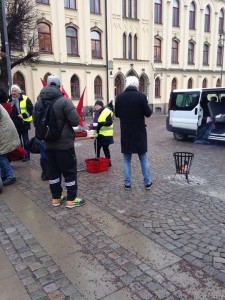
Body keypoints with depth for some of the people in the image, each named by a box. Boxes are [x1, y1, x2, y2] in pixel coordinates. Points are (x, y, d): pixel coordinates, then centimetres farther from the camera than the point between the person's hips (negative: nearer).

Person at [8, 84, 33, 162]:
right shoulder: (9, 100, 9)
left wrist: (24, 115, -21)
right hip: (14, 124, 6)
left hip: (23, 123, -5)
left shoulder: (25, 99, -7)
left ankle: (27, 155, 12)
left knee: (25, 140, 4)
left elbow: (31, 110, -10)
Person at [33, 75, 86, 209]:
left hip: (48, 144, 6)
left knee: (53, 171, 14)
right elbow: (76, 121, -19)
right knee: (70, 171, 4)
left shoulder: (39, 101, 4)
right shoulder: (64, 101, -15)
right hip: (64, 143, -6)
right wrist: (65, 121, 2)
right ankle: (71, 199, 11)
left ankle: (56, 198, 24)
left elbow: (36, 122, 10)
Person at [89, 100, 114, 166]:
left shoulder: (107, 112, -15)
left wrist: (101, 123, -30)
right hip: (99, 134, 8)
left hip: (106, 134, -8)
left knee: (105, 148, 2)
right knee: (97, 147, 12)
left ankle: (108, 162, 16)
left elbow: (110, 122, -20)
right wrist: (91, 126, 2)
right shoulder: (96, 112, 11)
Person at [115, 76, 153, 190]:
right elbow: (148, 113, -8)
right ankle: (148, 182, 17)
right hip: (139, 132, -1)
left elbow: (117, 114, 5)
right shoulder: (141, 96, -11)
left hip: (125, 132, 1)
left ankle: (127, 183, 14)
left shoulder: (119, 97, -4)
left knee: (126, 159, 12)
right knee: (143, 158, 12)